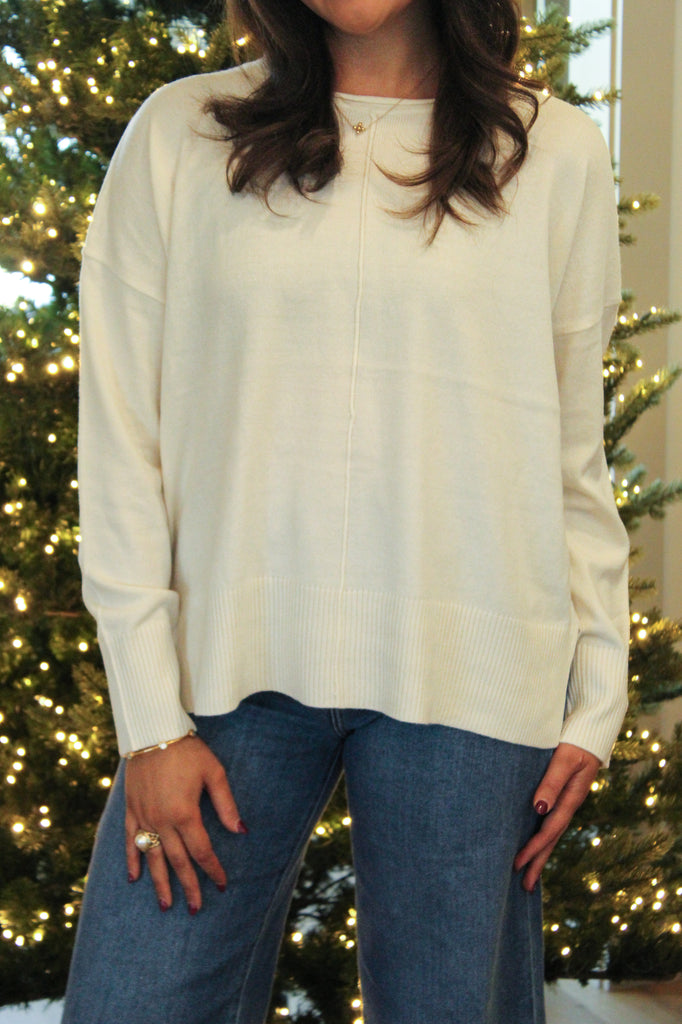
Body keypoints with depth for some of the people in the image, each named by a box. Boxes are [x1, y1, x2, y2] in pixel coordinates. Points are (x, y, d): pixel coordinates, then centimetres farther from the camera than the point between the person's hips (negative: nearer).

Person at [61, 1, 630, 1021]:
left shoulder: (556, 153, 6)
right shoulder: (179, 136, 5)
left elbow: (575, 456, 10)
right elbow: (121, 438, 2)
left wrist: (594, 705, 6)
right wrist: (151, 719, -3)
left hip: (464, 676, 0)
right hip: (234, 665, 0)